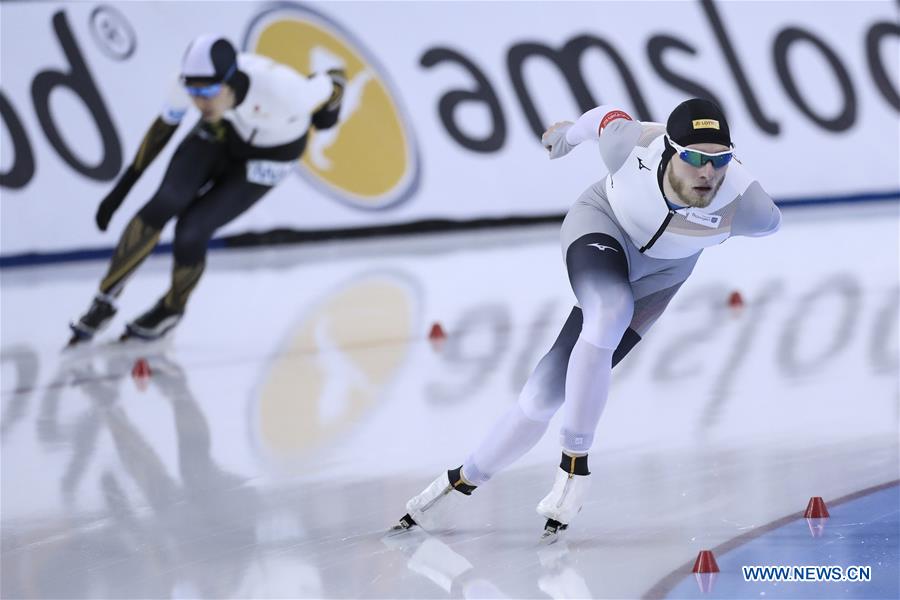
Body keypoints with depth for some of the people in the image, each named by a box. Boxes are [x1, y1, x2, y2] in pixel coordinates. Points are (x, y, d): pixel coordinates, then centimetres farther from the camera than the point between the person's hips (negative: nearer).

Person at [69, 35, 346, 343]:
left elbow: (335, 81, -21)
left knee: (191, 235, -15)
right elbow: (164, 126, -8)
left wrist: (328, 113, 2)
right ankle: (104, 301, -5)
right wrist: (124, 185, -6)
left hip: (271, 153, -3)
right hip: (221, 132, 3)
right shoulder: (192, 81, -28)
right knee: (163, 204, -20)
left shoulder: (279, 87, -41)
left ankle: (171, 309, 17)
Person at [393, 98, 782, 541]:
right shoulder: (631, 144, -34)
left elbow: (769, 221, -10)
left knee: (547, 392, -6)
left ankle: (465, 480, 14)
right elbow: (606, 117, -11)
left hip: (656, 275, 1)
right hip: (600, 223, -1)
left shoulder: (744, 202, -34)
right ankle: (574, 463, -20)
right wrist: (569, 132, 12)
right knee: (610, 314, -36)